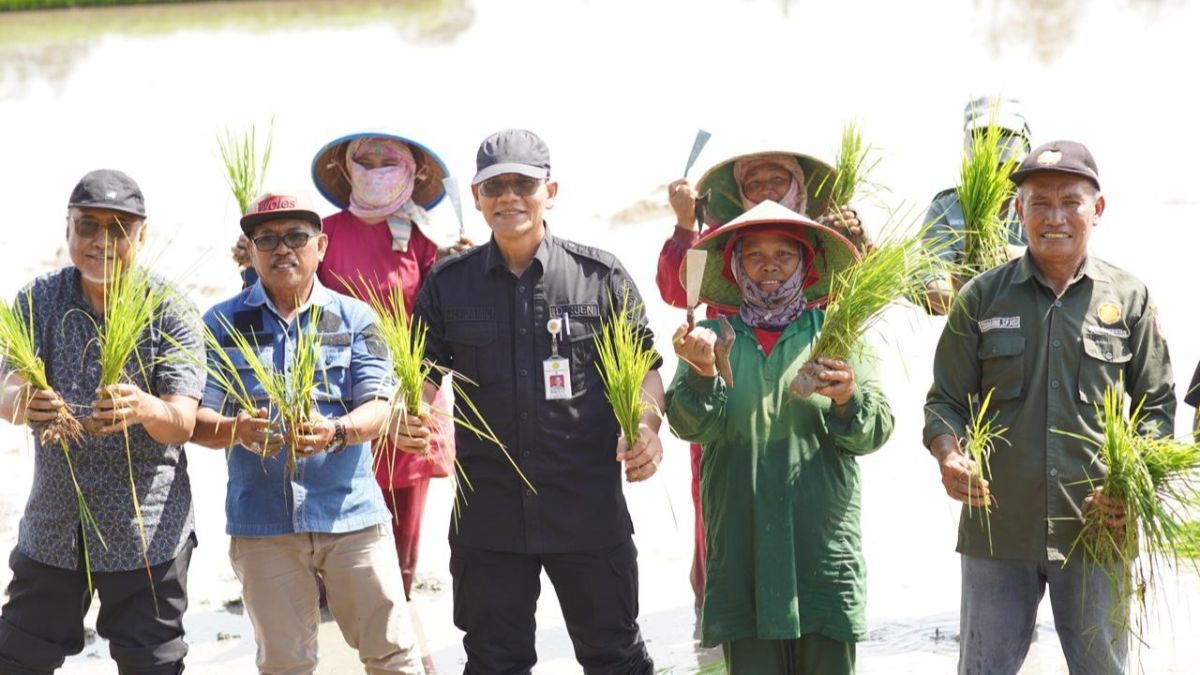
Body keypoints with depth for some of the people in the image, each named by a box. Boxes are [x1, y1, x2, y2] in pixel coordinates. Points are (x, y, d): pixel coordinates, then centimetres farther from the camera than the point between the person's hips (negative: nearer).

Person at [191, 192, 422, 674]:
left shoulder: (355, 319, 6)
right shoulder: (221, 324, 6)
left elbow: (378, 408, -3)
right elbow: (198, 420, 0)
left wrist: (336, 432, -25)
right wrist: (235, 430, -23)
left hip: (352, 513, 0)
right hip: (262, 521, 0)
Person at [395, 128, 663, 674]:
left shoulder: (599, 275, 1)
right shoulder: (448, 284, 6)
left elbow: (643, 367, 6)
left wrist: (646, 426, -13)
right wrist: (408, 419, -14)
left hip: (588, 506, -2)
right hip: (489, 511, 2)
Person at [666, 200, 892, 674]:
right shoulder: (712, 337, 10)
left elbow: (875, 432, 3)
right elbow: (694, 426, -3)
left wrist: (848, 399, -19)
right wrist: (702, 372, -22)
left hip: (824, 548, 0)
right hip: (741, 545, 0)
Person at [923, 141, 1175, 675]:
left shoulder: (1129, 299, 5)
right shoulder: (982, 298, 5)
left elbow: (1156, 405, 8)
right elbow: (946, 400, 7)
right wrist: (949, 457, -15)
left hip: (1097, 529, 0)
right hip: (997, 527, 0)